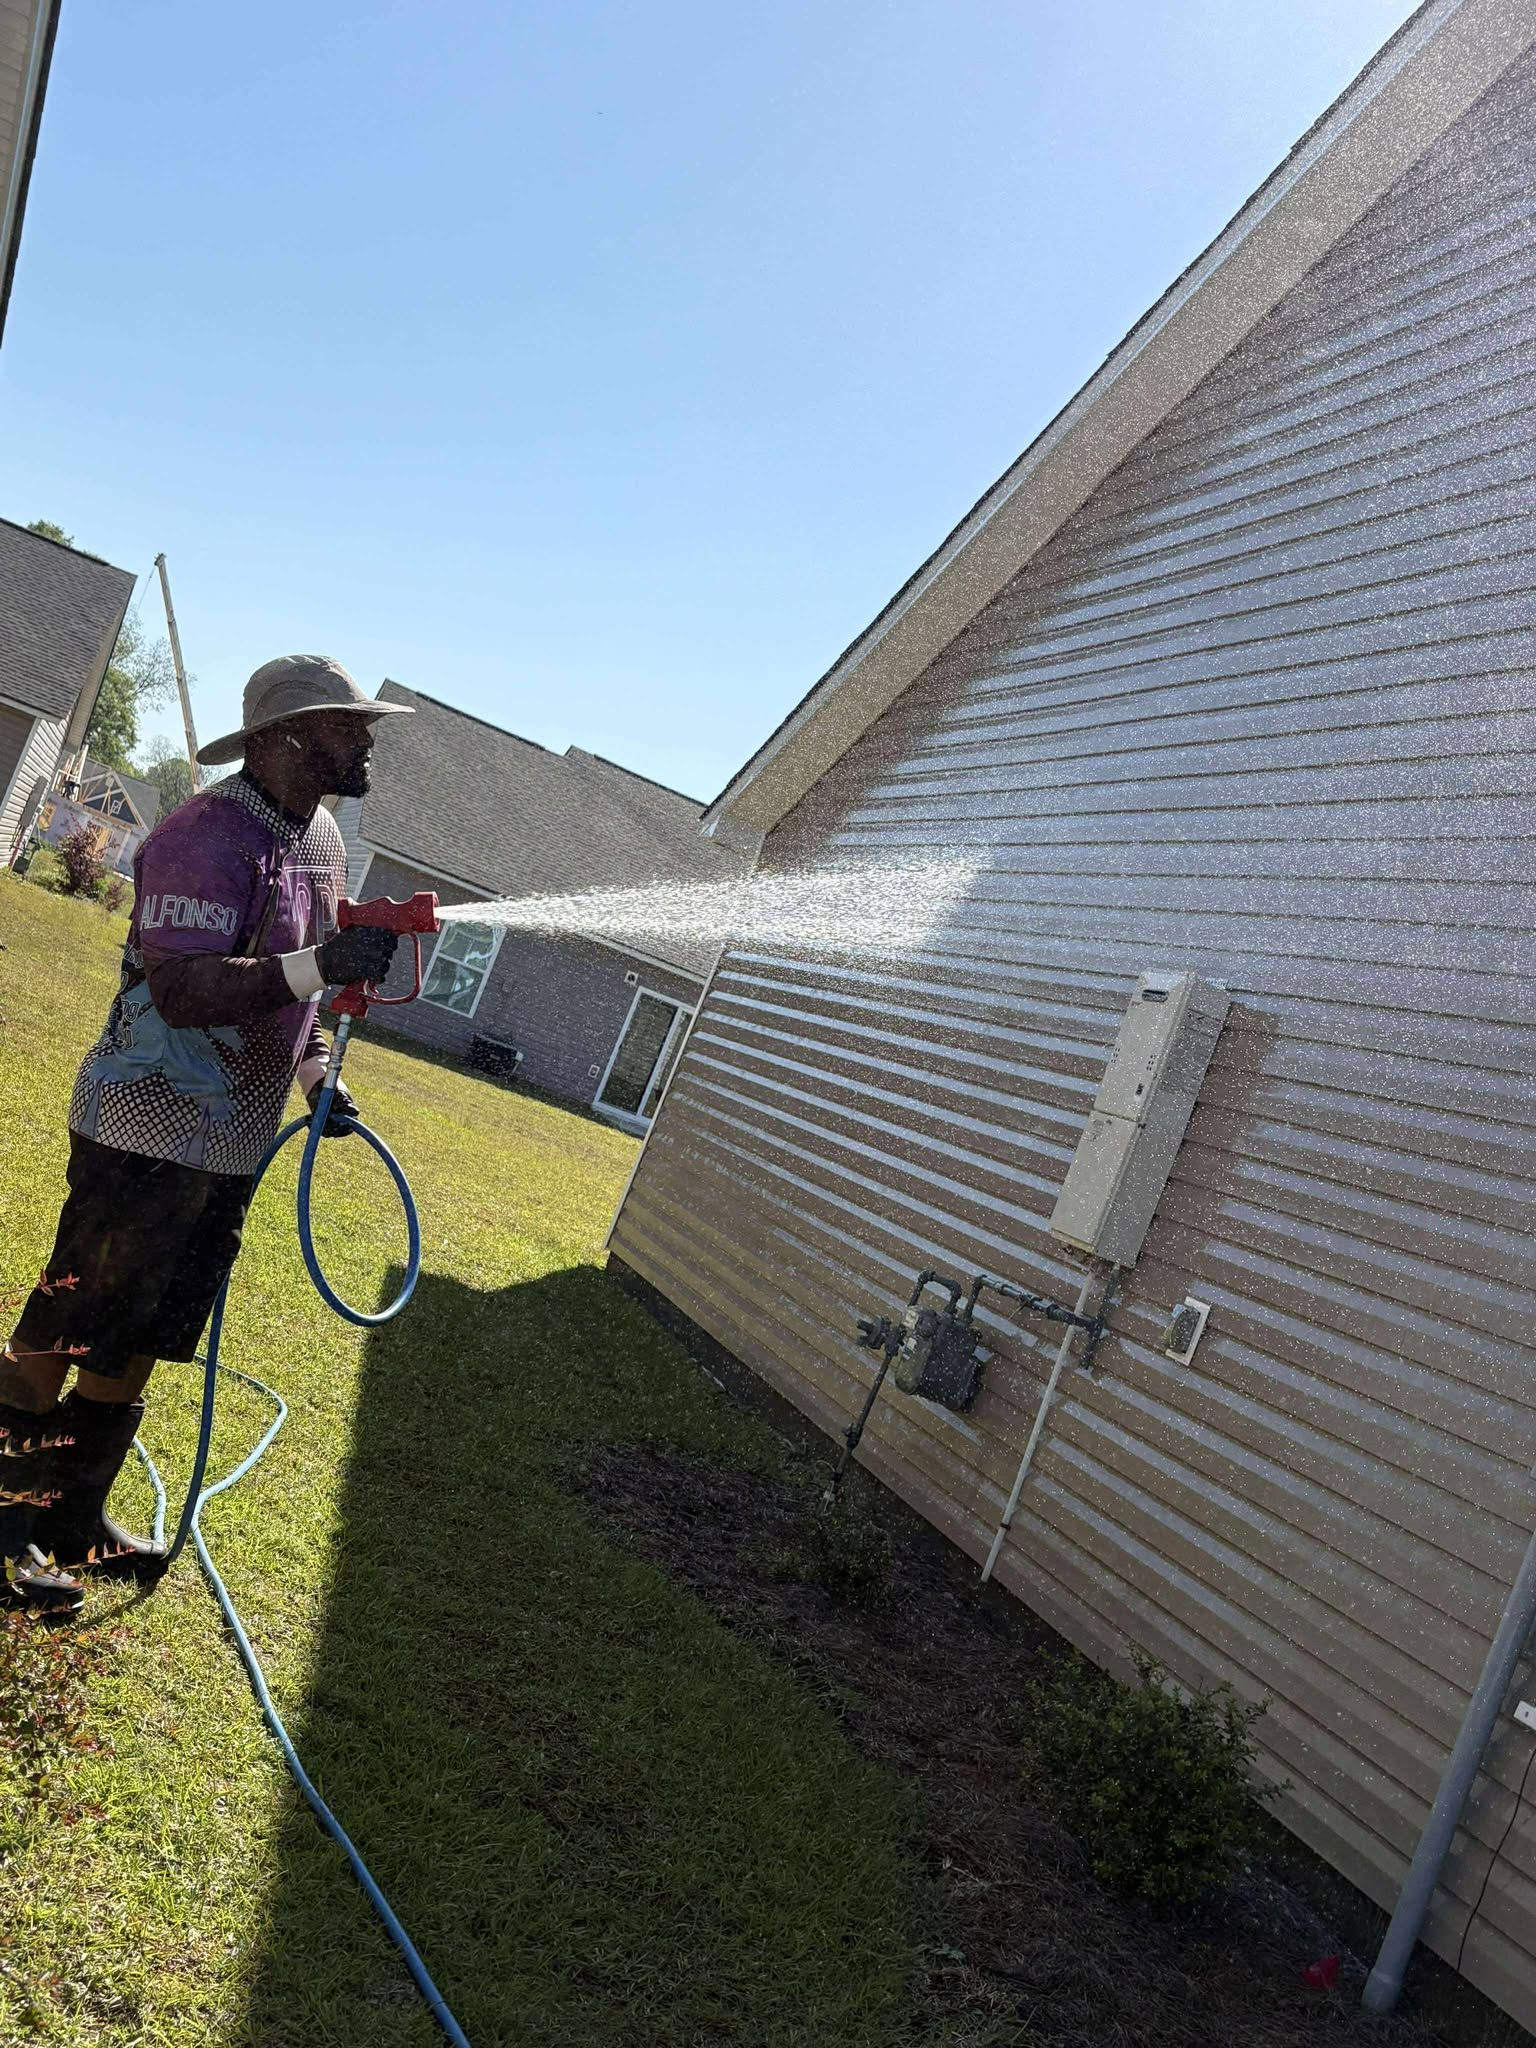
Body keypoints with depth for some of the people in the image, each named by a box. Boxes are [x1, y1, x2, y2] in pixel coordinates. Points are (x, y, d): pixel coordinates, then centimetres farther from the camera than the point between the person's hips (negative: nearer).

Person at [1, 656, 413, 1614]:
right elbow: (183, 989, -29)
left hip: (230, 1141, 9)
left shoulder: (323, 836, 10)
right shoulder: (211, 834, -20)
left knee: (136, 1345, 18)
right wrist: (318, 964, -39)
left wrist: (317, 1073, 19)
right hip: (147, 1133, -9)